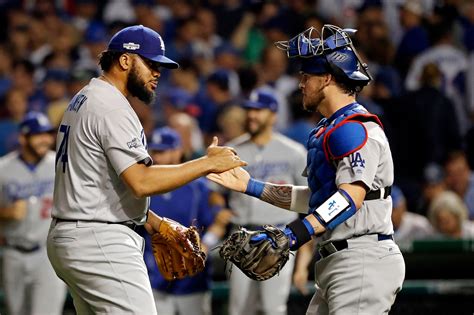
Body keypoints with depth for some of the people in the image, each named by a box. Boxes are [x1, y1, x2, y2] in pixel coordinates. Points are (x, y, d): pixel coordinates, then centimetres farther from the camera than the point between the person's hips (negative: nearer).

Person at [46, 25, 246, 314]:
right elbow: (142, 182, -23)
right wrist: (208, 163, -18)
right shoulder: (112, 107, -14)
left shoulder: (83, 100, 19)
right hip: (101, 243, -11)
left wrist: (155, 223, 16)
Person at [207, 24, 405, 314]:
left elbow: (351, 196, -25)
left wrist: (296, 233, -34)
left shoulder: (355, 128, -12)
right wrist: (252, 187, 24)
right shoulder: (328, 130, 21)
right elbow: (315, 198, 25)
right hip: (336, 261, 10)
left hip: (364, 259, -10)